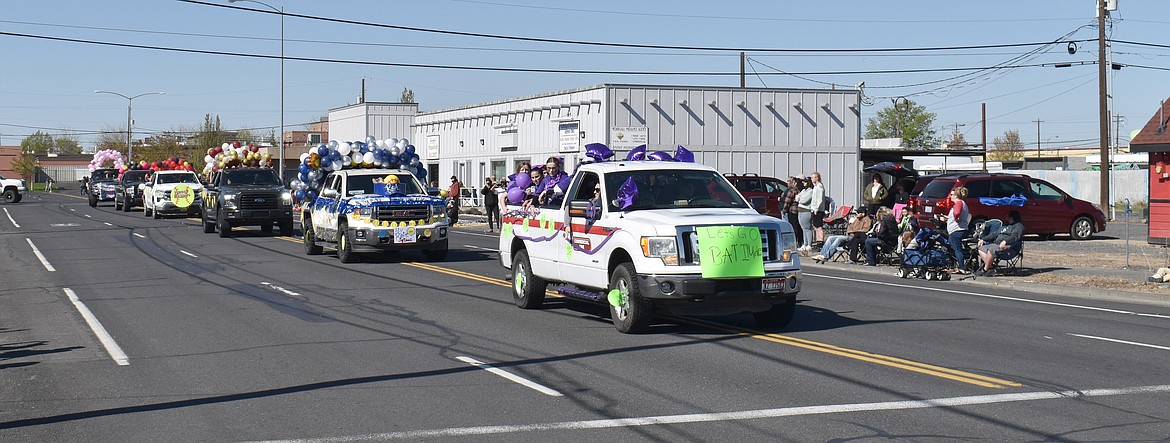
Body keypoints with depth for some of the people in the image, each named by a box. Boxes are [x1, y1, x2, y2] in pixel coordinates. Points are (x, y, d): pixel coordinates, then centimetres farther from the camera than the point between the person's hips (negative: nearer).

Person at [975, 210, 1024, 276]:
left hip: (1007, 245, -10)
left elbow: (1015, 236, -16)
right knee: (981, 248, -1)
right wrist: (983, 239, 23)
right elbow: (994, 234, 35)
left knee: (991, 250, -34)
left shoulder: (1018, 226, 3)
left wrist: (1005, 241, -33)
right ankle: (990, 266, -19)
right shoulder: (1005, 226, 33)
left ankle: (985, 270, -26)